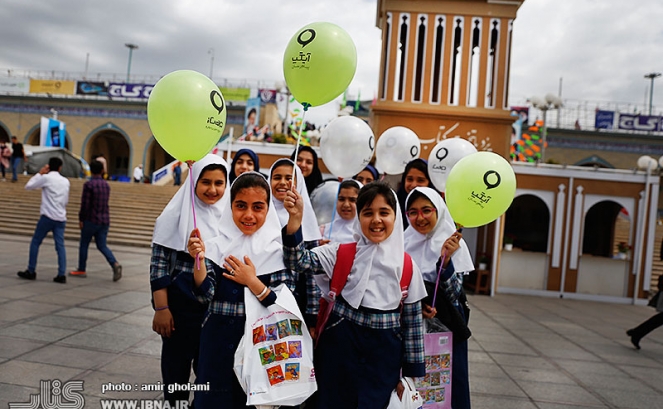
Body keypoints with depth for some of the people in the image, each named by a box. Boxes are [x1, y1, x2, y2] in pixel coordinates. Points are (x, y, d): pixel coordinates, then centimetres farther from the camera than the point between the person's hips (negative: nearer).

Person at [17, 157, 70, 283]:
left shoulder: (46, 178, -5)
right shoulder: (66, 181, 12)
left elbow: (28, 186, 6)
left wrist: (40, 173, 11)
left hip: (48, 217, -4)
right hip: (61, 218, 4)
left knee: (35, 242, 10)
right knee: (60, 245, 1)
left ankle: (31, 272, 15)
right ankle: (61, 275, -4)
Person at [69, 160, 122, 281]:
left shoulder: (89, 184, -11)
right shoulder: (106, 185, 9)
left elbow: (85, 204, -13)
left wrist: (81, 219, -4)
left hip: (91, 220, -5)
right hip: (105, 220, 5)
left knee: (84, 244, 11)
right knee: (102, 246, 7)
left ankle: (81, 270, 20)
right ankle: (115, 264, -14)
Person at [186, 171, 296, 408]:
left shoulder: (278, 248, -9)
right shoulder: (217, 244, -4)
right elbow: (204, 295, -9)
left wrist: (251, 281, -20)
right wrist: (199, 260, -23)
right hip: (218, 340, 2)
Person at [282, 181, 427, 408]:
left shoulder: (407, 266, -2)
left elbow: (413, 323, 3)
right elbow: (299, 261, -17)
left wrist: (411, 375, 6)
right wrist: (295, 219, -32)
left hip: (383, 357, 1)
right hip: (339, 350, 0)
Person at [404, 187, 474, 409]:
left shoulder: (453, 243, -13)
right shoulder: (405, 242, -4)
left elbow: (453, 295, -19)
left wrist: (445, 259, -33)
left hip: (447, 324, -3)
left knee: (448, 377, 2)